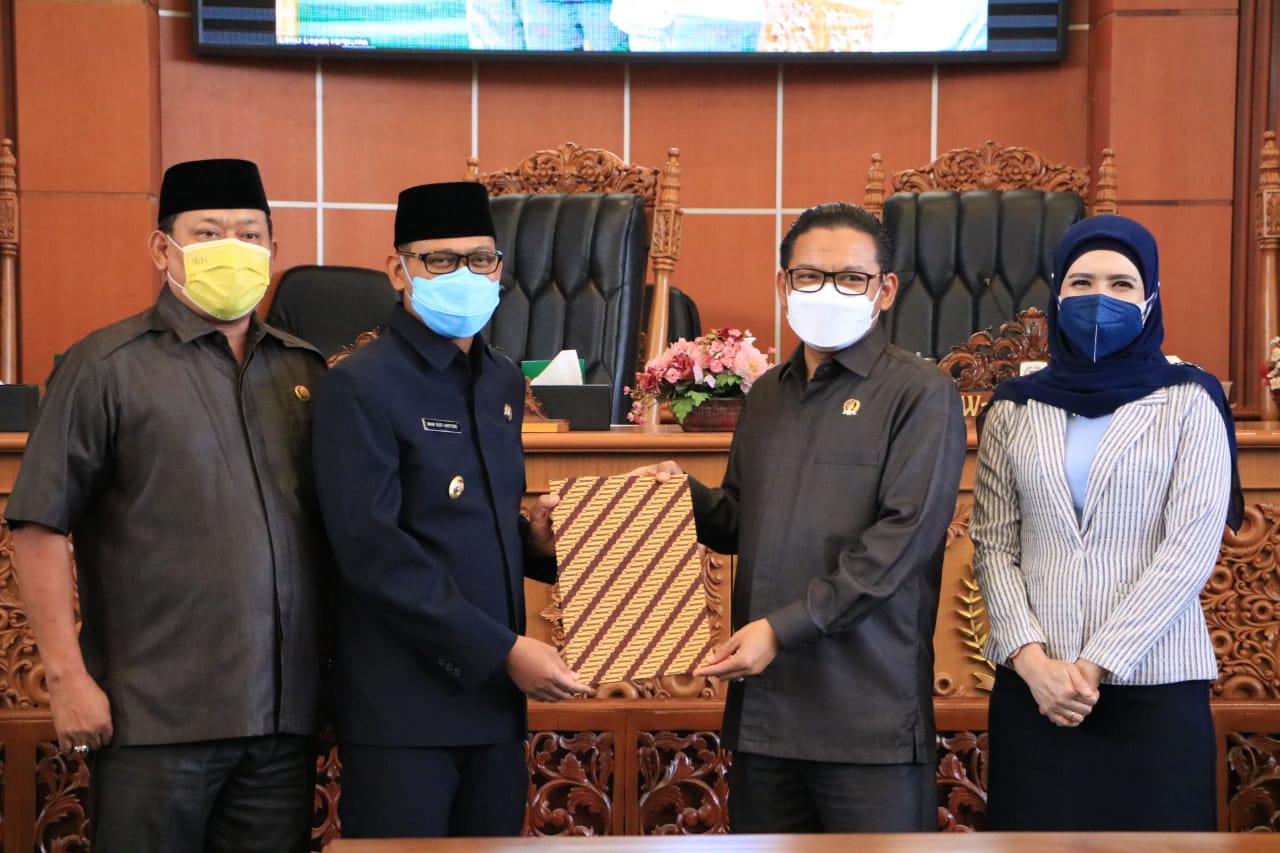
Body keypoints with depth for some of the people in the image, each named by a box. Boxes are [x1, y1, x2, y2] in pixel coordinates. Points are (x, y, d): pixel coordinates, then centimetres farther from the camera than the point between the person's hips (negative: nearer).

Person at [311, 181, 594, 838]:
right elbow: (374, 552, -18)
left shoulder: (504, 381, 12)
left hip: (497, 696, 7)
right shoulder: (360, 387, -11)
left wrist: (534, 541, -1)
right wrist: (504, 650, -18)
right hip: (404, 708, -7)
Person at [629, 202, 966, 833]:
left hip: (868, 714, -6)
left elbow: (901, 539, -15)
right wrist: (686, 495, 1)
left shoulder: (919, 394, -5)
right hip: (762, 706, 6)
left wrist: (783, 628, -18)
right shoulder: (766, 395, 15)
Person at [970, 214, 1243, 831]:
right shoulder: (1015, 407, 8)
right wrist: (1029, 658, -10)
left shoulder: (1188, 401, 1)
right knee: (1033, 828, 7)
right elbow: (992, 548, 5)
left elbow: (1192, 546, -8)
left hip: (1154, 685, -2)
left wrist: (1098, 664, -13)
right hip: (1032, 684, 2)